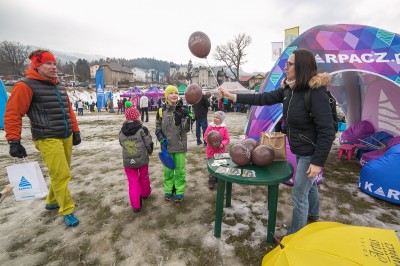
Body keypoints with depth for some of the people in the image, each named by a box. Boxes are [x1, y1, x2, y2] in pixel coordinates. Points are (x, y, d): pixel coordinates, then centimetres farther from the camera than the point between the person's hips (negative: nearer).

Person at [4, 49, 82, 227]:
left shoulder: (59, 87, 15)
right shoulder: (26, 86, -7)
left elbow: (69, 110, 19)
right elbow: (13, 114, -9)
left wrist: (75, 131, 17)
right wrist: (14, 141, -13)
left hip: (66, 137, 7)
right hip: (48, 139, -7)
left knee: (62, 173, 16)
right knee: (61, 175, -7)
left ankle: (52, 201, 37)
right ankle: (67, 211, 9)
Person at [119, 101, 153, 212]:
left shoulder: (122, 131, -2)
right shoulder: (142, 129, -13)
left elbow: (122, 144, 10)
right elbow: (149, 143, -10)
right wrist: (150, 152, 10)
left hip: (128, 161, 2)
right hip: (142, 159, -1)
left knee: (133, 182, 9)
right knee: (144, 178, 21)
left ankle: (136, 205, 7)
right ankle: (145, 193, 45)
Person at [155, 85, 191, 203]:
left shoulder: (182, 111, -5)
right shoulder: (161, 111, -1)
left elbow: (186, 129, -9)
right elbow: (158, 127, 9)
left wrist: (187, 118, -26)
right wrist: (160, 137, -8)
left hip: (180, 146, -1)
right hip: (166, 146, 1)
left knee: (180, 170, 9)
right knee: (168, 170, 15)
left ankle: (179, 191, 26)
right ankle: (168, 190, 33)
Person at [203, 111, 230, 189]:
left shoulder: (224, 128, -3)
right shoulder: (210, 127, -2)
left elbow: (227, 139, -3)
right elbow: (205, 137, -1)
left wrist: (222, 144, -21)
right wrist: (210, 142, -20)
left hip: (220, 151, 1)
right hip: (211, 150, -1)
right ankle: (211, 182, 16)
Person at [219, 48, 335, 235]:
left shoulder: (316, 92, -25)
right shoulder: (289, 89, 0)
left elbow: (326, 131, -25)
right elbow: (264, 99, 2)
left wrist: (318, 162, -24)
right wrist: (233, 97, -1)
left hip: (311, 153, -8)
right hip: (300, 150, 8)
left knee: (299, 195, 4)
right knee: (309, 183, 29)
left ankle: (295, 235, 26)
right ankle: (313, 215, 56)